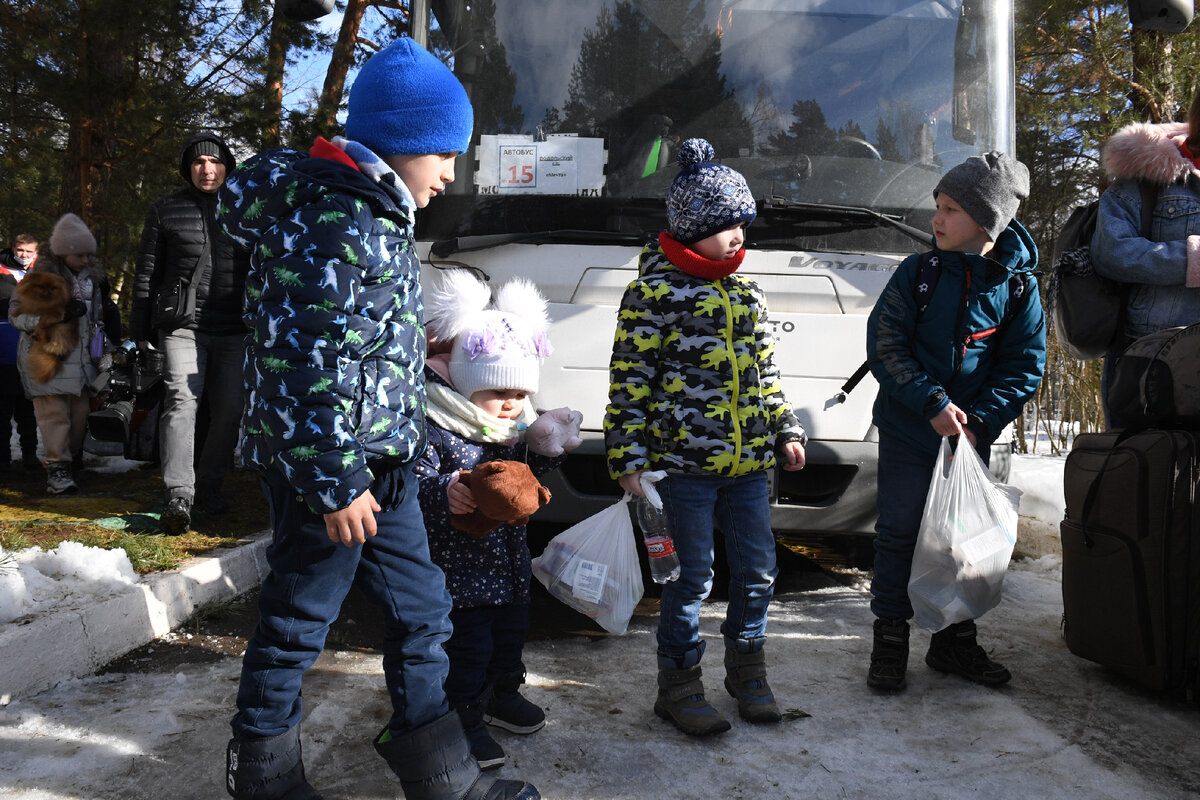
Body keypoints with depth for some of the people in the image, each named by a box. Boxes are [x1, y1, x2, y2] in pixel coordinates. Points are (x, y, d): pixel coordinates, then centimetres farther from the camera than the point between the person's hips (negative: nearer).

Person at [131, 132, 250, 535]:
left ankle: (209, 486, 22)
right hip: (182, 325, -2)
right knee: (182, 401, -16)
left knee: (230, 409, 5)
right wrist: (141, 328, 6)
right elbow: (147, 272, 9)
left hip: (233, 328, 3)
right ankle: (178, 497, -18)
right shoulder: (166, 210, 6)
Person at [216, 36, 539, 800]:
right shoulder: (330, 221, -18)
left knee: (421, 610, 15)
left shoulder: (373, 215, 13)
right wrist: (336, 484, -21)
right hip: (332, 473, -10)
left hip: (381, 467, 10)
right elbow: (303, 365, -23)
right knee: (296, 623, 7)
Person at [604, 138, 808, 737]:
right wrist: (628, 459, -12)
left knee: (757, 567, 12)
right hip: (684, 463, -6)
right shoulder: (654, 293, -7)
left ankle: (746, 668, 33)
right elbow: (629, 383, -8)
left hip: (748, 462, 7)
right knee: (691, 576, 2)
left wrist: (785, 431, 18)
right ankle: (679, 685, 19)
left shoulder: (746, 293, 13)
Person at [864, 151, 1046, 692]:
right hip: (907, 430, -2)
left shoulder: (1018, 286, -2)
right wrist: (933, 404, -18)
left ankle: (954, 642, 28)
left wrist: (980, 421, -13)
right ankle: (890, 641, 17)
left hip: (971, 437, 2)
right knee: (898, 532, 4)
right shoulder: (917, 272, -6)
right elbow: (885, 346, -9)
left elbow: (1025, 366, 0)